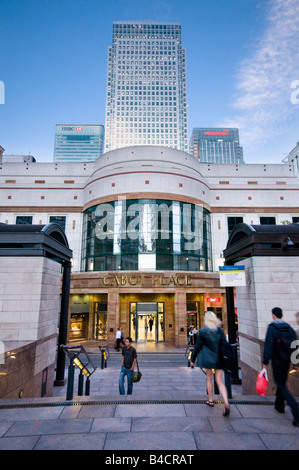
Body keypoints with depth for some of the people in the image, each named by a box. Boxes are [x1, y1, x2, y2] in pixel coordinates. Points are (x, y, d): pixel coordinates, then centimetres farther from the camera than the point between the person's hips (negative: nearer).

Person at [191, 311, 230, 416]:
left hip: (207, 358, -2)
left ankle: (211, 400, 29)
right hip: (219, 358, 2)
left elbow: (197, 346, -3)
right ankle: (226, 403, -10)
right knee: (219, 381, 6)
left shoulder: (202, 331, -9)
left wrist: (193, 359, 8)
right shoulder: (220, 330, -2)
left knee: (209, 378, 19)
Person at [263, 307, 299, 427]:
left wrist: (265, 362, -11)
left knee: (282, 386, 0)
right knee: (282, 383, 22)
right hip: (287, 361, 6)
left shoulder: (272, 328, -15)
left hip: (277, 361, -6)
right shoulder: (289, 327, 2)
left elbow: (268, 346, -17)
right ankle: (279, 406, 36)